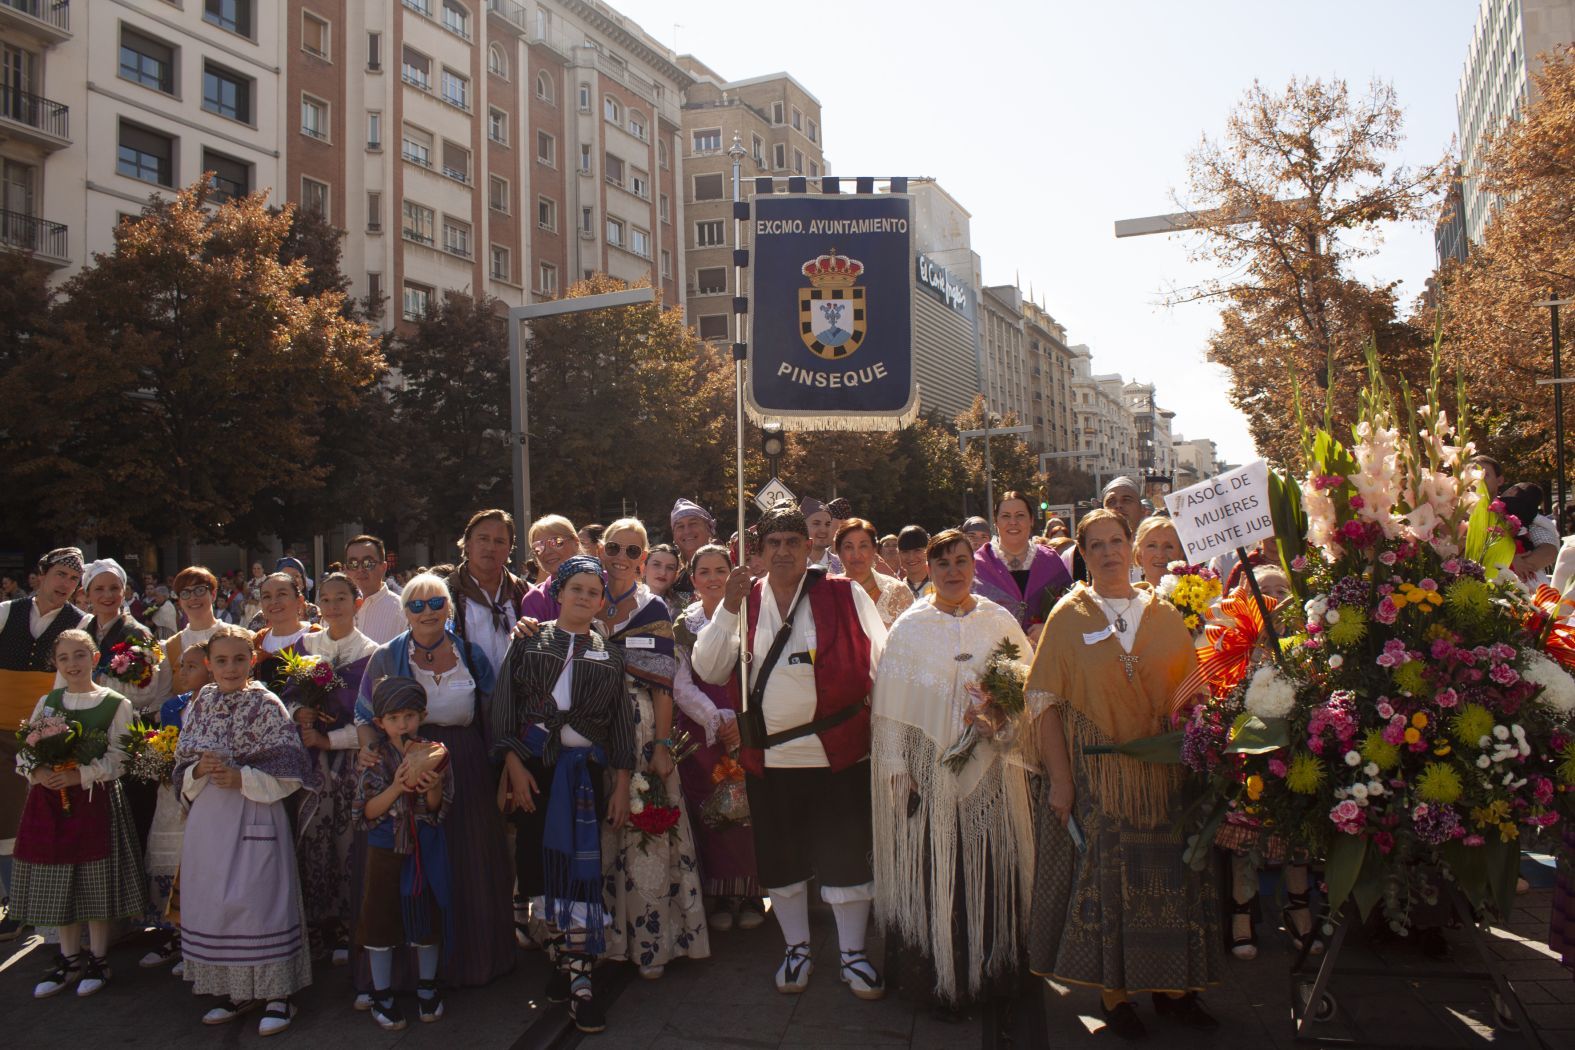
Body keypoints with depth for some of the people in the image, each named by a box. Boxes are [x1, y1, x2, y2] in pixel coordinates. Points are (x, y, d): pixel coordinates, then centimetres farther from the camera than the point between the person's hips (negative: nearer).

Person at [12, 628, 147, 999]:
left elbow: (117, 759, -9)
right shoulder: (47, 702, 9)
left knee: (96, 882, 2)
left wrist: (80, 775, -20)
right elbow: (24, 750, 8)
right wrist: (36, 772, -11)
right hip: (49, 799, 4)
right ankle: (69, 959, 25)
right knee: (57, 884, 10)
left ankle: (97, 959, 18)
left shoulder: (116, 704, -4)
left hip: (95, 800, -4)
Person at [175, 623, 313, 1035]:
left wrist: (241, 777, -17)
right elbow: (183, 770, 13)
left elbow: (290, 773, -8)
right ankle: (236, 990, 24)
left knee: (259, 900, -5)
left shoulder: (267, 706, -6)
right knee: (212, 902, 9)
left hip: (254, 819, -5)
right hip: (208, 820, 5)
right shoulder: (200, 706, 9)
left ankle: (277, 993, 7)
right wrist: (199, 770, -8)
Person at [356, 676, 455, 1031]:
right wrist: (396, 788, -24)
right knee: (380, 921, 7)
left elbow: (438, 810, -3)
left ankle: (427, 988, 30)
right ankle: (382, 995, 23)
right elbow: (367, 812, -10)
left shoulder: (433, 755, -4)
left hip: (424, 851, 1)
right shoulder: (375, 759, -6)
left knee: (427, 918, 11)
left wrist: (432, 788, -23)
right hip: (385, 851, -1)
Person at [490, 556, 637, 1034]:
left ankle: (581, 982, -3)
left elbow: (622, 722, 8)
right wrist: (514, 765, -8)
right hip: (534, 765, 1)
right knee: (539, 861, 4)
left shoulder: (610, 654, 9)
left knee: (583, 867, -6)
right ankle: (561, 959, 19)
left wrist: (622, 786, 2)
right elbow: (504, 704, 1)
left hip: (586, 768, 0)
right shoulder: (529, 640, 7)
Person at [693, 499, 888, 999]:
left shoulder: (845, 595, -3)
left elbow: (880, 661, 1)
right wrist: (728, 608, -13)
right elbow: (710, 670, -3)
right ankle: (796, 948, 34)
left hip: (838, 752, -3)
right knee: (780, 859, 14)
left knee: (845, 855, 6)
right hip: (768, 756, 3)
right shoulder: (746, 600, 5)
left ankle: (853, 953, 24)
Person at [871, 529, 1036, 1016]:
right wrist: (896, 767, -5)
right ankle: (938, 980, 15)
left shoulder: (1000, 622, 6)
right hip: (929, 770, -1)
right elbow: (889, 703, 0)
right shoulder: (908, 627, 1)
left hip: (988, 769, 2)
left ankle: (989, 972, 22)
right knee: (931, 869, 1)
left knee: (989, 870, 5)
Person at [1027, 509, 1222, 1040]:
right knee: (1104, 875, 3)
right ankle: (1113, 991, 20)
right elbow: (1048, 703, -5)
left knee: (1168, 873, 8)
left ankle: (1170, 986, 26)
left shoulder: (1164, 616, 6)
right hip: (1096, 773, -2)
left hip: (1161, 771, 3)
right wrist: (1059, 779, -10)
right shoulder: (1068, 618, -2)